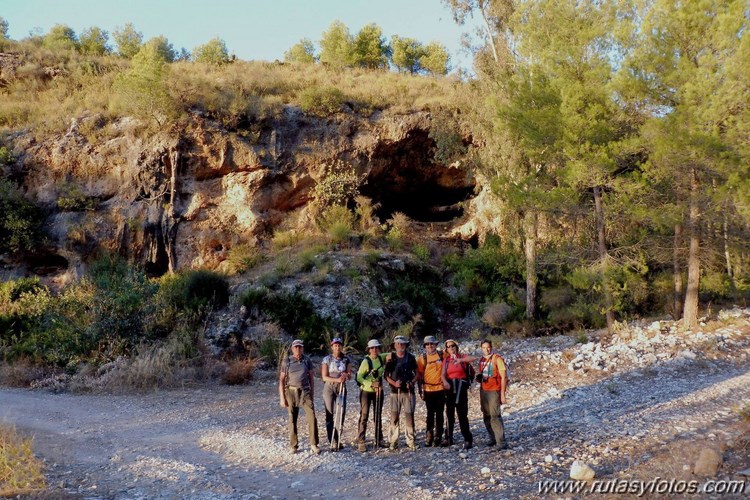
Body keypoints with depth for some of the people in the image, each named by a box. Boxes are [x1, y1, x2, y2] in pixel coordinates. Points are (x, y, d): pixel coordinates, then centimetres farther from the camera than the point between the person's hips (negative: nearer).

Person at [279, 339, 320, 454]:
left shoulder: (307, 361, 6)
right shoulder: (286, 361, 1)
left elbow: (311, 378, 10)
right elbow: (282, 380, 1)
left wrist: (312, 395, 7)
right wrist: (282, 398, -5)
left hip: (305, 392, 1)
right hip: (291, 392, -1)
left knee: (312, 417, -11)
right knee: (292, 420, 5)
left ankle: (313, 445, -4)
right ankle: (293, 446, 15)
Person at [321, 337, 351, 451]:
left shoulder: (346, 359, 5)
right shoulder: (327, 359, -2)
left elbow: (349, 375, 4)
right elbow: (324, 377, -5)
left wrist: (346, 375, -20)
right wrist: (337, 379, -19)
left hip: (341, 389, 2)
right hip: (329, 388, -2)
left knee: (341, 414, -6)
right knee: (330, 415, -3)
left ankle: (337, 440, 6)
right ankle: (333, 442, 0)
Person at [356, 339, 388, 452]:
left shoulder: (381, 358, -1)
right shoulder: (366, 361, -15)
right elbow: (359, 377, -16)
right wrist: (371, 384, -26)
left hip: (378, 391, 5)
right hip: (366, 391, -5)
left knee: (378, 416, 13)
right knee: (364, 416, -4)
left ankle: (379, 439, 23)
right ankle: (360, 441, 0)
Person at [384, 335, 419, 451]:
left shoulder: (411, 357, 7)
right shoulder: (391, 358, 5)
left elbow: (416, 373, 11)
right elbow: (386, 375, 6)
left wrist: (412, 382, -7)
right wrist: (394, 383, -11)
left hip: (408, 390, 0)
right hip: (395, 391, 0)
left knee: (409, 416, -1)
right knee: (394, 416, -1)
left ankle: (411, 441, 6)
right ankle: (393, 441, 5)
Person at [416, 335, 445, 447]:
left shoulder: (442, 355, 2)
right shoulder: (422, 358, -1)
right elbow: (419, 375, 2)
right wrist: (420, 390, -1)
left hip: (441, 389, 1)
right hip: (428, 390, -1)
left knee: (439, 414, 6)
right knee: (430, 414, 7)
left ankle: (438, 438, 13)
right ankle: (429, 437, 13)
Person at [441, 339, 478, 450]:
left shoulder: (462, 357, 3)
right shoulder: (446, 360, 11)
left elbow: (474, 358, -18)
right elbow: (443, 374, -3)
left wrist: (460, 360, -32)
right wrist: (445, 382, -26)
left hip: (461, 386, -4)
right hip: (449, 387, 4)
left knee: (462, 413, -8)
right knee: (450, 413, 9)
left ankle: (468, 440, -5)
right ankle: (449, 438, 17)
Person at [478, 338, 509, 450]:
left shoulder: (497, 359, -8)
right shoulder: (482, 360, 12)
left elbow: (503, 377, -9)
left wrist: (502, 394, -14)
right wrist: (479, 377, 0)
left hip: (494, 391, -7)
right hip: (483, 390, 7)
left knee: (495, 415, -14)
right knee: (487, 416, 7)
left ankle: (501, 442, -14)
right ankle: (493, 438, 17)